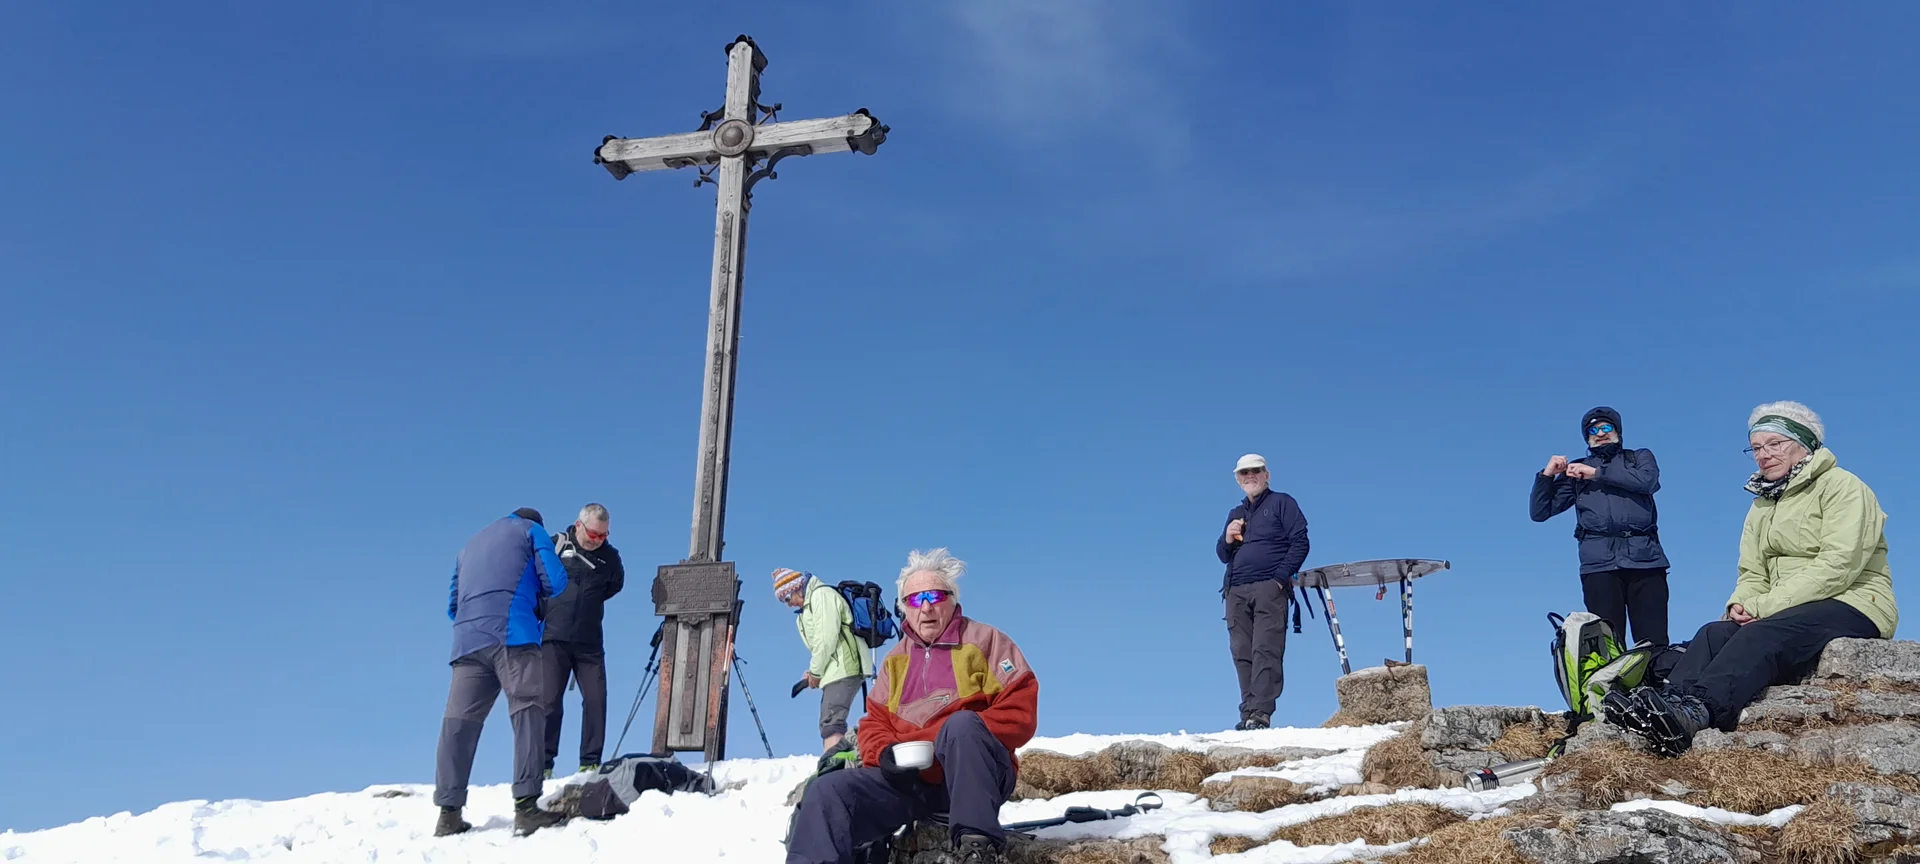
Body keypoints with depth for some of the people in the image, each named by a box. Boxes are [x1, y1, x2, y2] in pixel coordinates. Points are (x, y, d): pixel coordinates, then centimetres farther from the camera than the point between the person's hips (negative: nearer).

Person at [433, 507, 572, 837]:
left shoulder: (470, 546, 35)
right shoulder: (531, 529, 18)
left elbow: (453, 605, 34)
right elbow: (556, 583, 7)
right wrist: (535, 593, 26)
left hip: (467, 640, 6)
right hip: (513, 634, -6)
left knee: (459, 721, 1)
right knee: (528, 711, -10)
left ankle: (449, 813, -3)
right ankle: (526, 807, -22)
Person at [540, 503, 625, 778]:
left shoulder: (610, 556, 6)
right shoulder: (555, 545, -1)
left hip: (590, 642, 2)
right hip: (553, 638, -2)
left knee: (596, 699, -5)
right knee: (550, 701, -4)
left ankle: (591, 763, 3)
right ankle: (543, 763, 3)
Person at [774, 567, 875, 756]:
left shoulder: (822, 594, -4)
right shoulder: (810, 603, 26)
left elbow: (827, 637, -14)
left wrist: (815, 671, -8)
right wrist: (813, 672, 9)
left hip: (845, 668, -11)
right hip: (836, 672, 11)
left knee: (831, 724, -22)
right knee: (829, 723, 9)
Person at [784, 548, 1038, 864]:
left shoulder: (986, 642, 4)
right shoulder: (896, 659, 18)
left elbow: (1019, 714, -5)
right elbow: (874, 724, 16)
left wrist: (964, 735, -20)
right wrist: (885, 754, -9)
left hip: (977, 775, -4)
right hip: (909, 778, 4)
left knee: (962, 723, -37)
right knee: (828, 792, -19)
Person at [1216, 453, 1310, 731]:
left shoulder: (1282, 503, 9)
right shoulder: (1235, 513, 25)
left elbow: (1300, 542, -1)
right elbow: (1223, 556, 25)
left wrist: (1281, 577, -11)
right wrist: (1227, 538, 2)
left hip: (1269, 588, -5)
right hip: (1236, 592, 6)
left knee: (1265, 651, -14)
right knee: (1242, 655, -1)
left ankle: (1261, 712, -20)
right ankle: (1248, 712, 1)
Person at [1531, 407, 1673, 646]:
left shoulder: (1640, 457, 24)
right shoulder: (1576, 470, 24)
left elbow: (1647, 480, -1)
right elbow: (1540, 512, 18)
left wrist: (1598, 473, -1)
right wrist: (1547, 474, 7)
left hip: (1645, 556, 0)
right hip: (1599, 561, 0)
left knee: (1653, 642, -12)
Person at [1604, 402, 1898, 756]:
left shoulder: (1842, 486, -3)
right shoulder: (1763, 505, 21)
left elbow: (1837, 566, -16)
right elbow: (1752, 575, 13)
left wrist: (1766, 605, -20)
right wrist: (1740, 604, -12)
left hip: (1851, 607, -7)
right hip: (1784, 615, 7)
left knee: (1762, 636, -35)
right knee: (1714, 634, -22)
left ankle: (1693, 712, -59)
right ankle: (1668, 704, -46)